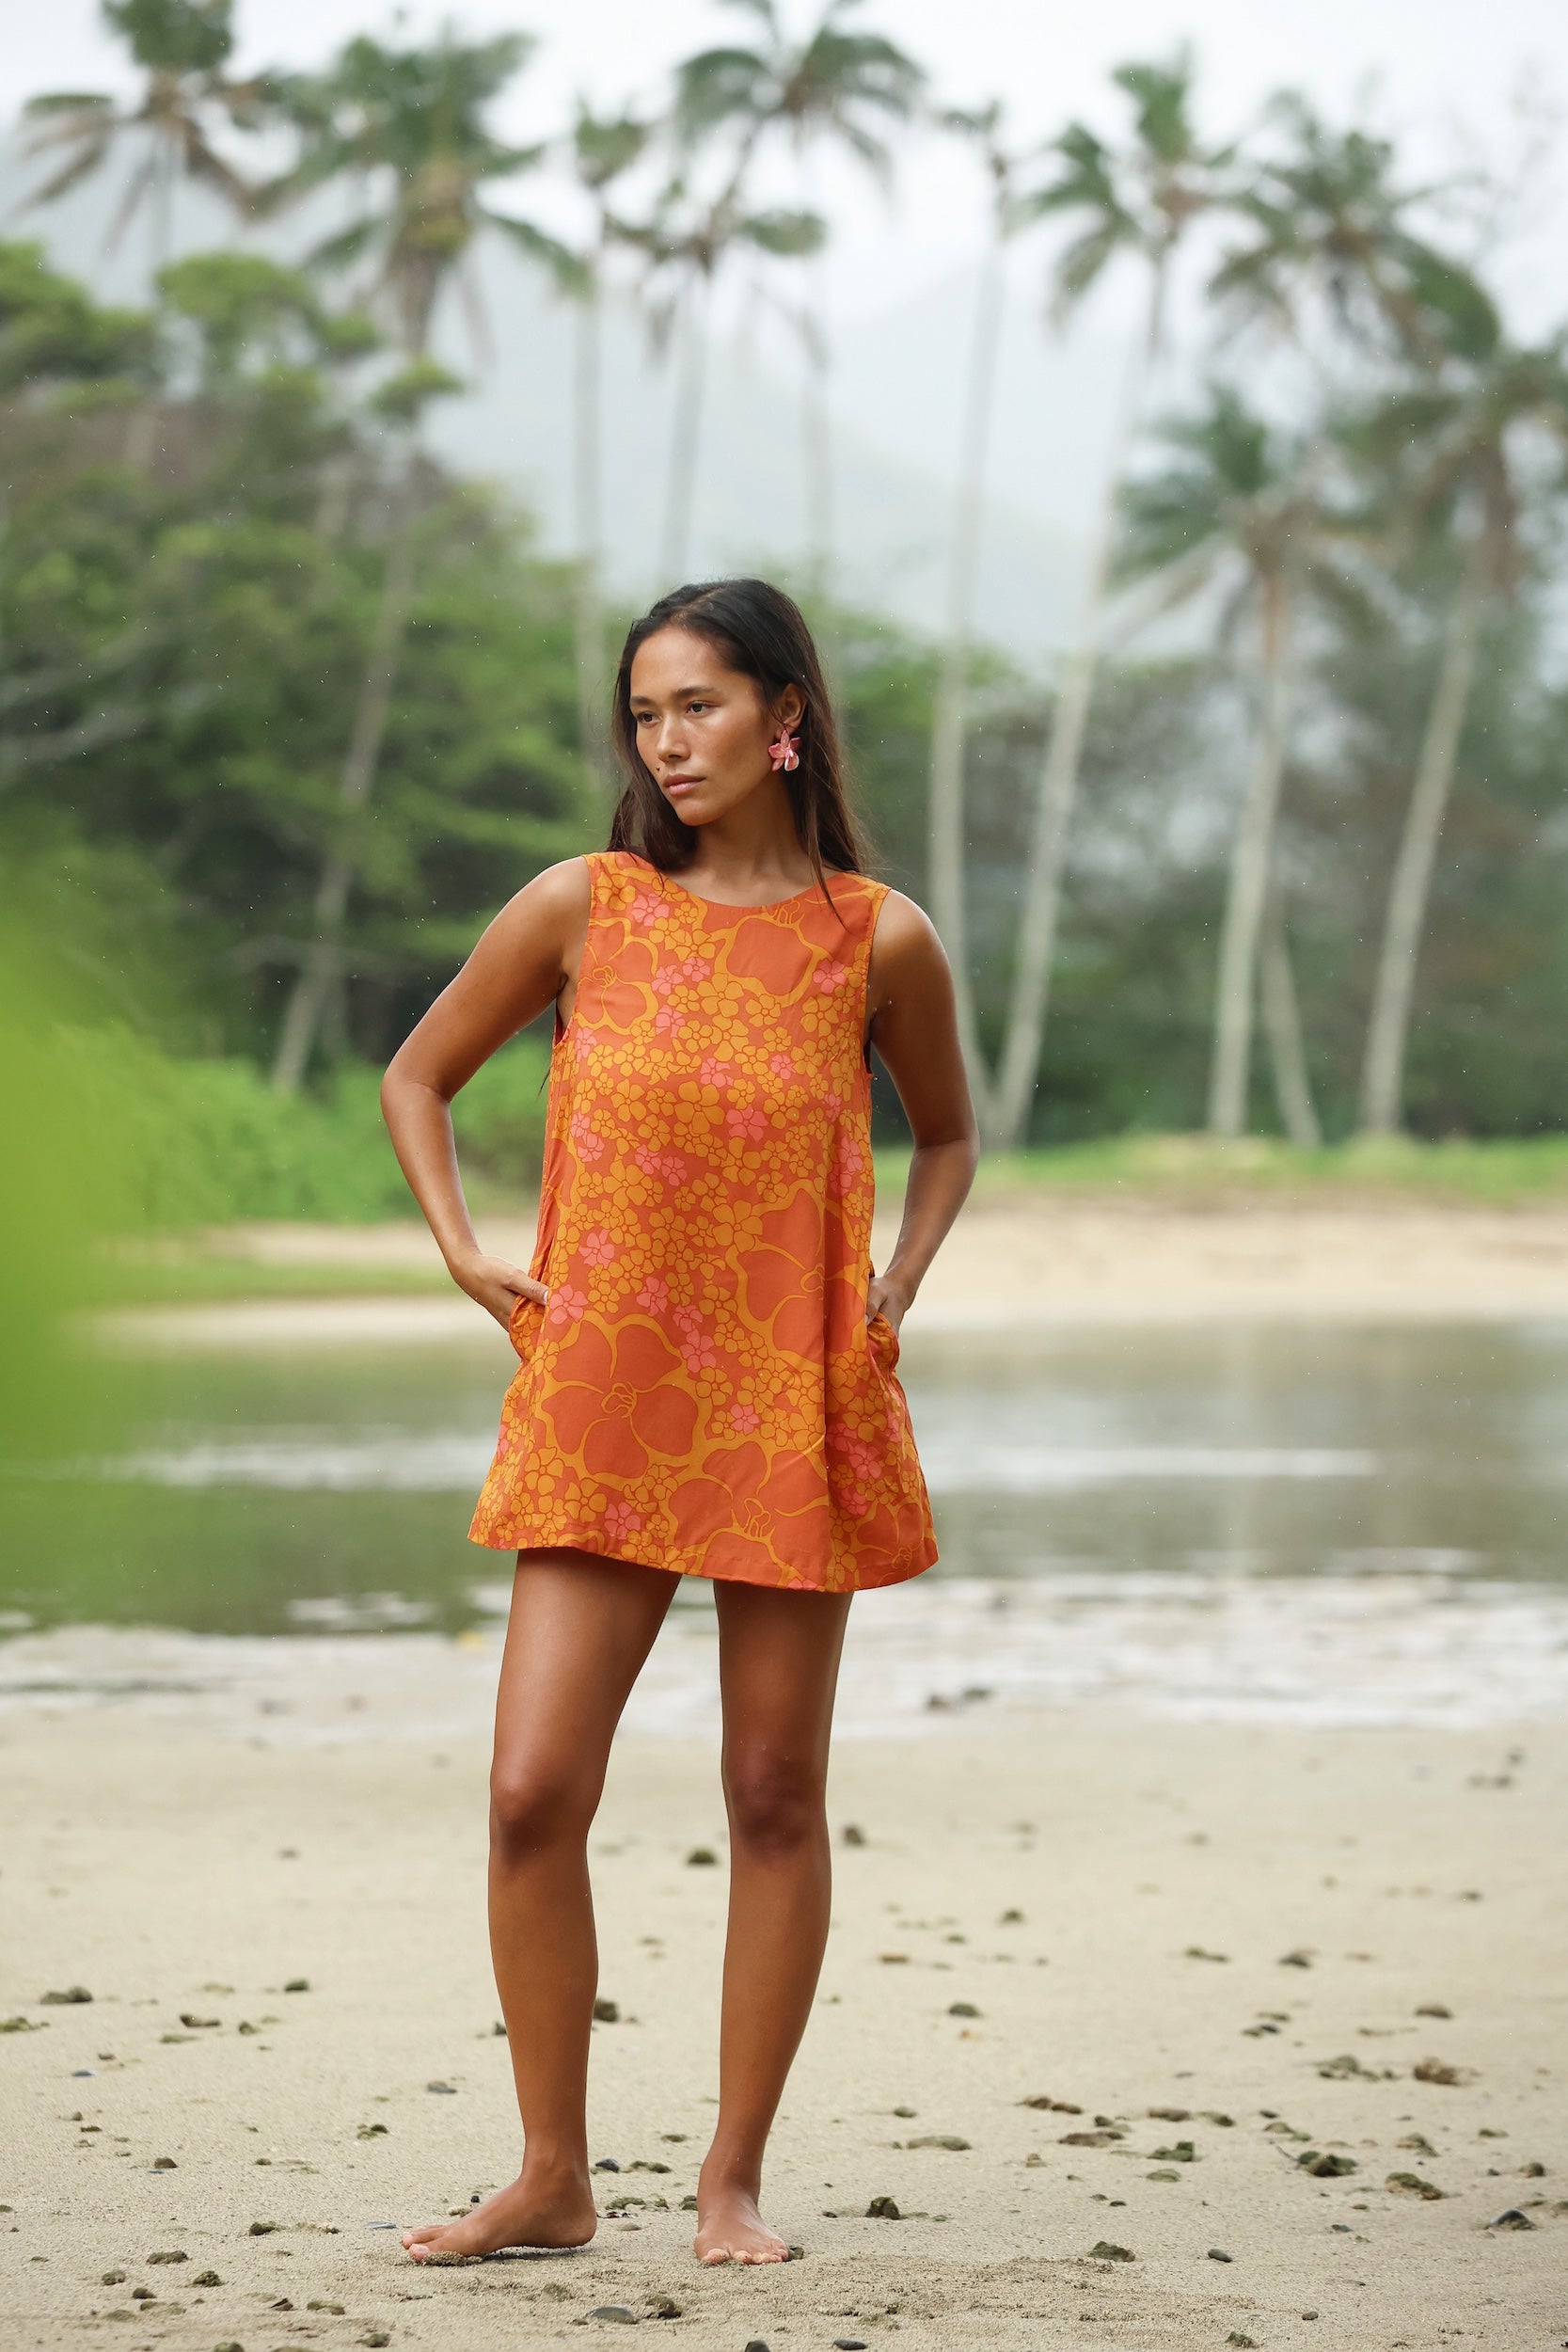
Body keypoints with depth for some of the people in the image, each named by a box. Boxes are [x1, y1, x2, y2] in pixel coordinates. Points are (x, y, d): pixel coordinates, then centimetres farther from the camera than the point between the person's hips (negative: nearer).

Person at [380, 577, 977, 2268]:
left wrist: (893, 1290, 4)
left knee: (774, 1797, 5)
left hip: (794, 1409, 0)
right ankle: (552, 2181, 7)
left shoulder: (879, 940, 0)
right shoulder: (582, 908, 1)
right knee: (533, 1796, -7)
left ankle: (734, 2177, 17)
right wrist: (467, 1257, 3)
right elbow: (417, 1078, 14)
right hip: (599, 1405, 0)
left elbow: (947, 1136, 18)